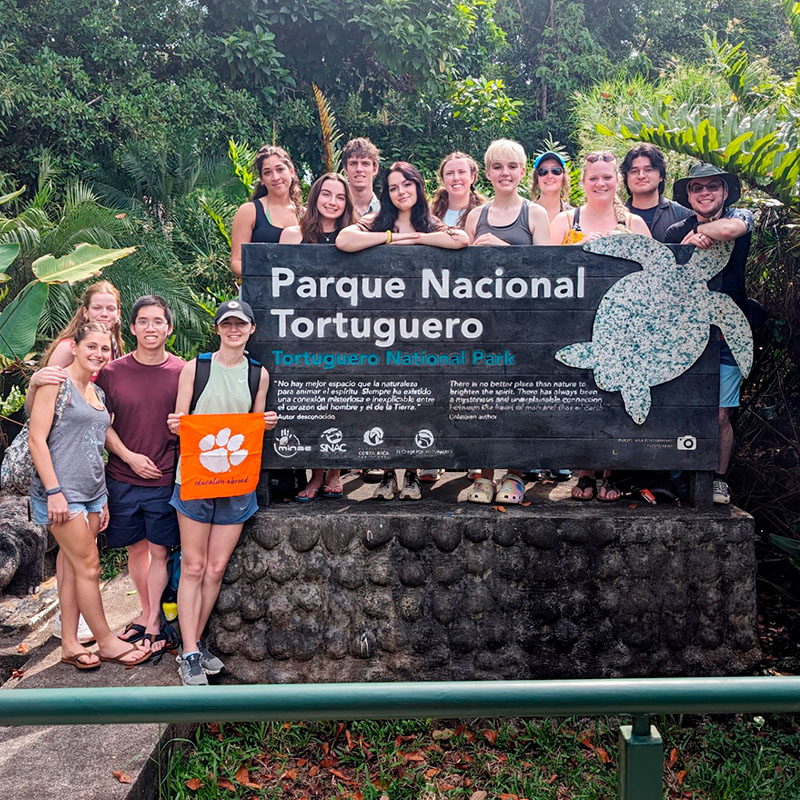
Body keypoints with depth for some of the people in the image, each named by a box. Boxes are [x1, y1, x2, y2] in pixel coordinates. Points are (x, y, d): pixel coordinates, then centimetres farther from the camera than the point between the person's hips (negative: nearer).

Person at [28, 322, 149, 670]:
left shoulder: (97, 392, 14)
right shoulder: (56, 382, -9)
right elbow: (36, 439, -13)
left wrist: (102, 497, 16)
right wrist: (54, 491, -18)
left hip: (91, 492, 7)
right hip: (62, 492, -7)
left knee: (73, 567, 11)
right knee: (88, 566, -2)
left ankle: (69, 644, 19)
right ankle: (107, 642, 10)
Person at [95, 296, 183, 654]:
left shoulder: (183, 372, -4)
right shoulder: (112, 372, -1)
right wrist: (129, 456, -9)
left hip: (165, 481, -2)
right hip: (122, 479, 2)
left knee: (159, 551, 5)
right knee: (136, 548, 15)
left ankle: (153, 622, 21)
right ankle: (147, 613, 34)